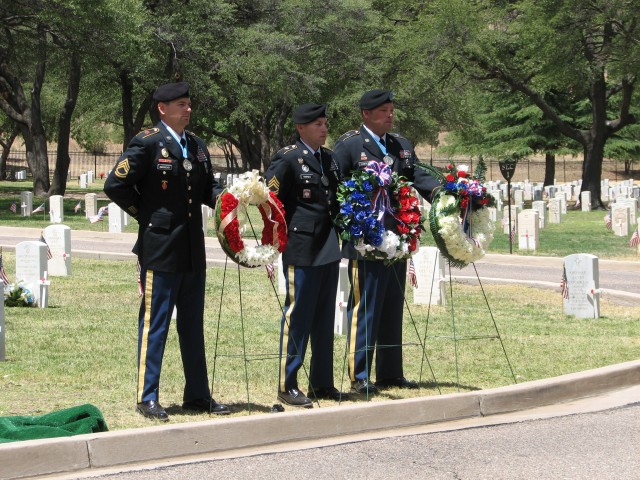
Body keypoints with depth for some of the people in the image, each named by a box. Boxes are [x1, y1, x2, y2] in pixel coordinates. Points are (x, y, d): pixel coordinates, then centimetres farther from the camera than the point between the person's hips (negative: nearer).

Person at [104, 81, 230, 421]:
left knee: (193, 325, 13)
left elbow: (206, 188, 20)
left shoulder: (196, 146, 13)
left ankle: (197, 395, 20)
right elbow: (115, 185, -10)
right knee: (154, 323, -3)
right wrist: (144, 214, -5)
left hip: (192, 249, 7)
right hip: (160, 247, -7)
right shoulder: (148, 143, -8)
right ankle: (147, 398, 2)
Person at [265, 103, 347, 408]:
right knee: (297, 315, -4)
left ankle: (322, 383, 18)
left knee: (324, 318, 11)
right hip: (301, 249, -7)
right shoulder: (288, 159, -8)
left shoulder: (328, 158, 14)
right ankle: (287, 387, 1)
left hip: (328, 248, 7)